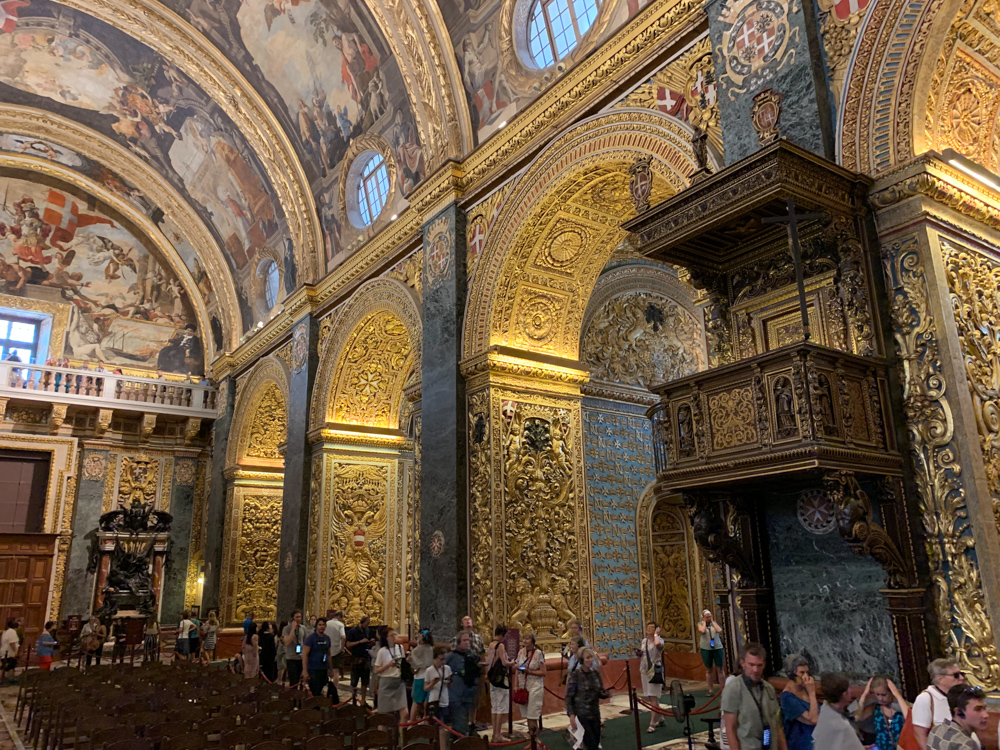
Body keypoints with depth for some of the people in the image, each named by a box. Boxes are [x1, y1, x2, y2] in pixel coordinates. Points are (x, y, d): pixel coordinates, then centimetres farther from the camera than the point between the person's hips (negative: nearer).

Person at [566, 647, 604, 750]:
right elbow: (569, 696, -12)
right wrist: (571, 715, -18)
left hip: (595, 713, 6)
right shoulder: (575, 675, -15)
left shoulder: (596, 673, 1)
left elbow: (600, 693, 8)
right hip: (581, 714, -6)